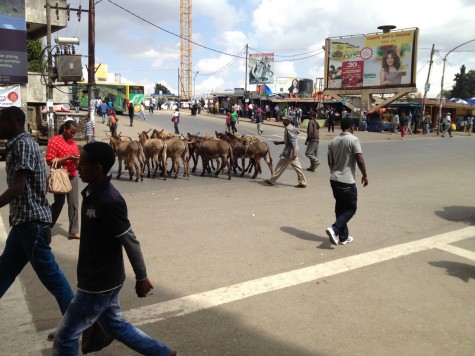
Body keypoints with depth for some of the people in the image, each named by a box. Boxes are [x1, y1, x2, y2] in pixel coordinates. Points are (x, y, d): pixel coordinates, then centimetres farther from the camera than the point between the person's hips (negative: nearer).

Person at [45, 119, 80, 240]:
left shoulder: (73, 143, 11)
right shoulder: (54, 140, -8)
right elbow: (50, 161, -14)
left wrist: (76, 159, -8)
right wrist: (67, 158, -21)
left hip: (73, 177, 6)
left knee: (74, 204, 4)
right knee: (59, 203, 3)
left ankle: (73, 231, 10)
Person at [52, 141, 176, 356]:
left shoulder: (109, 201, -26)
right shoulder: (93, 192, 3)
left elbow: (130, 241, -20)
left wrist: (141, 278, -11)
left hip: (99, 284, -9)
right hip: (102, 280, 9)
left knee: (65, 337, 8)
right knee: (114, 326, 24)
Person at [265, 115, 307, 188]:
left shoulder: (289, 129, -17)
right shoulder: (289, 128, 14)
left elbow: (293, 141, -25)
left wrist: (294, 153, -30)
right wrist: (279, 142, 18)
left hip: (289, 152, -10)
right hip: (292, 152, 10)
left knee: (280, 166, 1)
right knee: (297, 167, 9)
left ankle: (271, 180, 11)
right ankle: (303, 182, 11)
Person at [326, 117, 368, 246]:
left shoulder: (333, 141, 9)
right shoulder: (353, 139, -11)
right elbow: (360, 160, -16)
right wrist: (365, 175, -4)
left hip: (334, 179, 7)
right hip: (347, 181, -7)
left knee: (340, 207, 14)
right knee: (351, 208, 5)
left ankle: (343, 237, 20)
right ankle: (334, 229, -12)